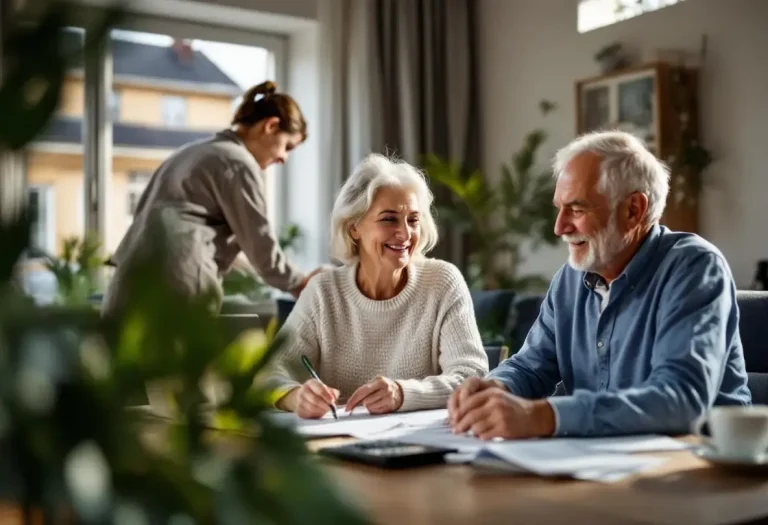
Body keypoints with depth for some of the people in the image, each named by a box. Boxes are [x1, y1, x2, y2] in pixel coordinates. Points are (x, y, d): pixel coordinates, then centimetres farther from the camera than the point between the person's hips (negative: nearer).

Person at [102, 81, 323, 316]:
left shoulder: (192, 151, 24)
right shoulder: (240, 164, -2)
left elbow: (143, 209, 26)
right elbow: (259, 243, -1)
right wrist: (299, 284, 14)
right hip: (176, 286, -9)